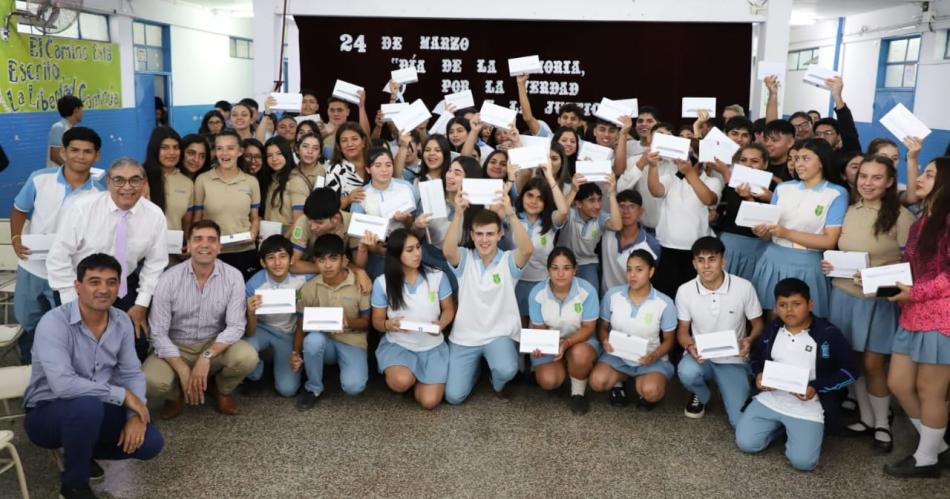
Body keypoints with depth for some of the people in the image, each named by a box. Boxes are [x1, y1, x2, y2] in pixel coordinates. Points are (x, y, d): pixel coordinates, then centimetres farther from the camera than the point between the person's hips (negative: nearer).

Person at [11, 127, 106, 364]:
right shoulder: (39, 179, -8)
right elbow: (19, 210, 4)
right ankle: (28, 367, 48)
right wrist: (15, 238, -10)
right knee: (27, 322, 22)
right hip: (31, 266, 2)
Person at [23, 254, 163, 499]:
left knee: (150, 442, -12)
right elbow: (63, 384, -35)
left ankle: (81, 451, 16)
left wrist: (135, 415, -16)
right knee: (88, 405, -38)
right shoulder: (54, 323, -24)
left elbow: (132, 373, 1)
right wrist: (123, 395, -28)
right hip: (47, 412, -5)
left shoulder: (122, 321, -4)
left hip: (98, 409, 6)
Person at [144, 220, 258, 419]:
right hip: (176, 348, -1)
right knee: (152, 382, -30)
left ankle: (221, 390, 6)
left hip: (215, 345, 1)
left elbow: (236, 326, -15)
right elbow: (158, 333, -14)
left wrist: (206, 357, -30)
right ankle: (175, 395, 10)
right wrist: (183, 371, -24)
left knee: (247, 357, -30)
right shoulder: (169, 279, -15)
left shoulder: (233, 276, -13)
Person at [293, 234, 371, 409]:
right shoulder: (309, 288, -4)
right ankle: (313, 388, -9)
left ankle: (341, 364, 10)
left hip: (352, 342, -2)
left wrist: (348, 323, -24)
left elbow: (368, 322, -3)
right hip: (323, 342, 2)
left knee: (353, 386, -28)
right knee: (313, 339, -36)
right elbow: (301, 325, 0)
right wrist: (296, 352, -17)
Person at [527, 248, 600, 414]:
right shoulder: (537, 293, -17)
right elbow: (539, 328, -6)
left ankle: (578, 393, -5)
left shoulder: (587, 290, -22)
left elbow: (588, 328, -14)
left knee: (580, 354, -37)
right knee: (548, 381, -24)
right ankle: (564, 367, 15)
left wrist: (567, 343, -32)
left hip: (581, 340, -1)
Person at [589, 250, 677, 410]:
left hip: (650, 359, -2)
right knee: (597, 382, -27)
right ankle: (619, 380, 10)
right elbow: (603, 327, 5)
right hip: (617, 356, 2)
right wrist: (605, 341, -19)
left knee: (651, 392, -32)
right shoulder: (612, 295, -8)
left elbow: (668, 340, -1)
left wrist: (654, 356, -21)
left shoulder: (664, 303, -12)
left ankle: (640, 382, 7)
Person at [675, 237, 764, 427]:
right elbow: (683, 330, 2)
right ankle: (701, 396, 3)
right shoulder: (685, 291, -8)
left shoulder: (744, 287, -12)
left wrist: (750, 340, -22)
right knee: (687, 372, -36)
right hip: (700, 357, 1)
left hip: (733, 361, -1)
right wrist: (690, 346, -21)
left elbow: (758, 323, 1)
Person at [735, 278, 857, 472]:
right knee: (745, 443, -9)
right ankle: (780, 426, 17)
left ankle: (791, 429, 13)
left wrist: (816, 387, -18)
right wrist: (758, 375, -5)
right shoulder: (772, 330, 5)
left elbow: (849, 372, -5)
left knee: (803, 461, -19)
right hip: (770, 399, 4)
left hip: (807, 406, -4)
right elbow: (756, 358, 19)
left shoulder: (828, 333, -9)